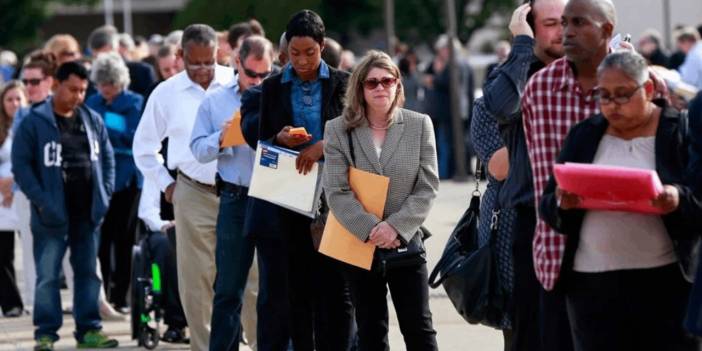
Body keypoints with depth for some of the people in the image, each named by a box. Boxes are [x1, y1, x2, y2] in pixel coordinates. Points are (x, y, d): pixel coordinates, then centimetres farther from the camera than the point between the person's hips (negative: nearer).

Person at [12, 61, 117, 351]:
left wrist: (105, 194, 4)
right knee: (47, 276, -3)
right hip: (53, 215, -5)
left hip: (87, 213, 5)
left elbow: (107, 158, 16)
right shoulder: (35, 122, -6)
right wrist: (40, 200, -16)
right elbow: (21, 164, -9)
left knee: (88, 272, 10)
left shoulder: (93, 120, 9)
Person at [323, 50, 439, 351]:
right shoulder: (338, 130, 0)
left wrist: (397, 227, -15)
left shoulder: (420, 125, 2)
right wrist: (370, 229, -19)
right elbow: (337, 191, -7)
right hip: (359, 245, 0)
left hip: (406, 243, 0)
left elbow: (427, 187, -3)